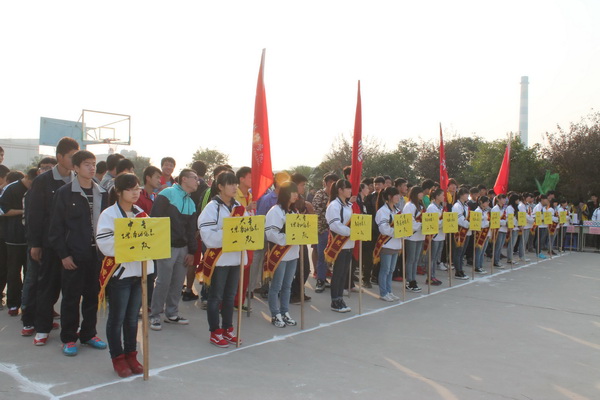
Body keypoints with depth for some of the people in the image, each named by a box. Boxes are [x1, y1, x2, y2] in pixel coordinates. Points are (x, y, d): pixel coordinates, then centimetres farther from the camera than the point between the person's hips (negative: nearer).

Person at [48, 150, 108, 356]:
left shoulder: (102, 194, 7)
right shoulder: (64, 193, -4)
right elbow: (56, 227, -4)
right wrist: (63, 254, -8)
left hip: (97, 253, 4)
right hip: (74, 255, -4)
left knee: (93, 296, 11)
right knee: (71, 297, 5)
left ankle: (88, 333, 26)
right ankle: (68, 338, 18)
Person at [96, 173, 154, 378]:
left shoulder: (141, 214, 10)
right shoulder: (108, 215, -8)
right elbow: (106, 246, -18)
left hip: (140, 271, 5)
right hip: (119, 273, -5)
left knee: (133, 317, 14)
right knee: (117, 318, 6)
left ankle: (131, 355, 25)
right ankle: (118, 357, 18)